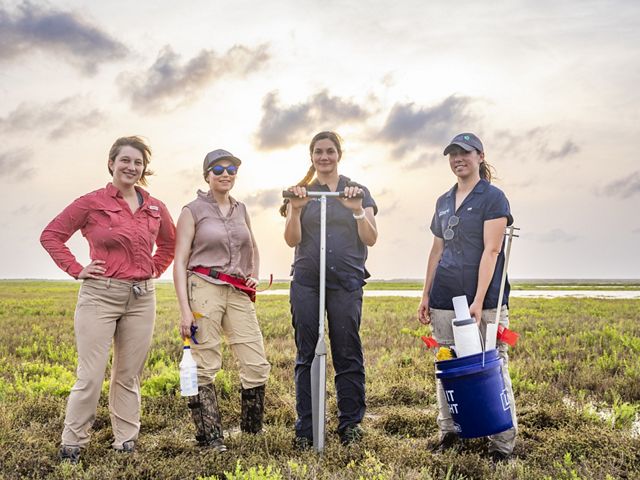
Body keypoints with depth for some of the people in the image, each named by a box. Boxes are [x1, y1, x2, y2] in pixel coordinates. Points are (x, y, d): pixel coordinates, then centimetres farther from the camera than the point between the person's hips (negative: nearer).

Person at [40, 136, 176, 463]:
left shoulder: (155, 208, 9)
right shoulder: (92, 203, -3)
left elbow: (169, 242, 26)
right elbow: (51, 235, 0)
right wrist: (76, 270, -6)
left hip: (142, 298, 4)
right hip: (100, 295, -4)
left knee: (129, 375, 10)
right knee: (91, 375, -3)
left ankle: (125, 442, 20)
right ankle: (72, 444, 11)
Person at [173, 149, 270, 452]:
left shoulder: (240, 210, 16)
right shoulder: (193, 211, 1)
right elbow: (180, 262, -3)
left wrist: (254, 275, 13)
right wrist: (184, 310, -11)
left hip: (239, 293, 5)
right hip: (204, 289, -5)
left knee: (257, 365, 0)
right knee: (204, 368, -4)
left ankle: (252, 432, 17)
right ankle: (210, 439, 9)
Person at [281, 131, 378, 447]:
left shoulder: (357, 192, 10)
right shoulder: (301, 192, 11)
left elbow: (371, 239, 2)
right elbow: (292, 240, 1)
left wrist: (358, 210, -14)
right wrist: (296, 209, -14)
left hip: (347, 282, 0)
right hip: (307, 282, 1)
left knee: (348, 355, 0)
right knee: (307, 355, 2)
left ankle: (350, 424, 10)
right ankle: (305, 429, 8)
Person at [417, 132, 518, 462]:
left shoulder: (493, 197, -3)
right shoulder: (443, 201, 16)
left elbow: (491, 251, -11)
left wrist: (479, 301, -18)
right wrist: (426, 295, 16)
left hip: (484, 299, -6)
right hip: (445, 299, 6)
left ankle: (503, 443, 5)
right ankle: (448, 432, 21)